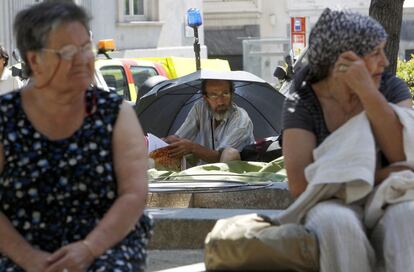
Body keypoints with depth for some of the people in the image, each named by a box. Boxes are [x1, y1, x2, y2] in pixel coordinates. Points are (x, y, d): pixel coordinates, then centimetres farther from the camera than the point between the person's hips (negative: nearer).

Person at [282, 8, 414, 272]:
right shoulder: (301, 104, -4)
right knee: (337, 223, -39)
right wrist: (381, 176, -16)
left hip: (389, 207, 1)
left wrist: (366, 90, -22)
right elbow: (300, 184, -16)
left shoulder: (392, 88, 2)